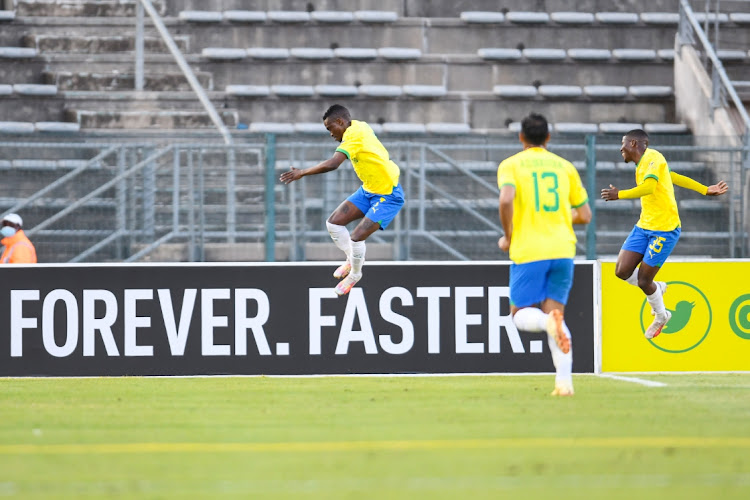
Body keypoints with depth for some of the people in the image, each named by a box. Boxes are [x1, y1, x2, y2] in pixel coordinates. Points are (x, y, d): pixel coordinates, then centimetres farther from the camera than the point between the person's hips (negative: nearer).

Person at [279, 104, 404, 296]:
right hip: (368, 190, 10)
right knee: (334, 223, 3)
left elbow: (332, 164, -39)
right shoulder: (359, 127, -1)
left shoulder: (354, 135, -28)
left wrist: (303, 172, -30)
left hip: (388, 196, -10)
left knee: (356, 237, -16)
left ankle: (355, 274, 12)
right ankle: (352, 259, 27)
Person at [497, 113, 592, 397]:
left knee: (521, 314, 10)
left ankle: (547, 321, -26)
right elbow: (585, 215, 12)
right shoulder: (564, 166, 12)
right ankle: (564, 381, -6)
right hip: (562, 249, 3)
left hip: (528, 251, -3)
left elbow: (506, 199, -17)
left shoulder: (511, 165, 2)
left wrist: (508, 237, -4)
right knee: (555, 312, 10)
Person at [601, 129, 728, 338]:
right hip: (644, 227, 9)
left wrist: (619, 195, -29)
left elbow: (649, 187, -30)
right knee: (622, 271, -3)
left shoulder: (652, 158, -14)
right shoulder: (644, 164, 14)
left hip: (664, 229, -9)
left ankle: (661, 316, 23)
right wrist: (705, 190, 28)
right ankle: (657, 288, 24)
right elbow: (674, 177, 23)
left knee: (643, 281, -3)